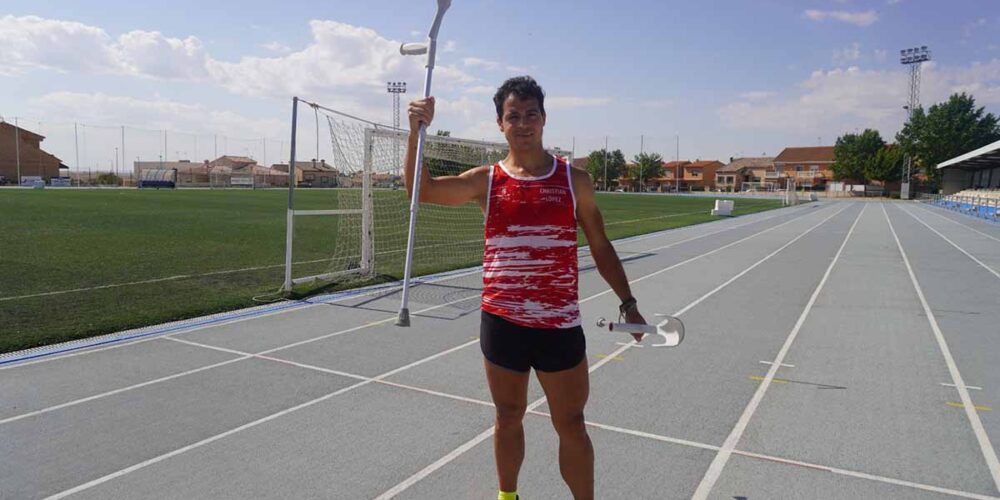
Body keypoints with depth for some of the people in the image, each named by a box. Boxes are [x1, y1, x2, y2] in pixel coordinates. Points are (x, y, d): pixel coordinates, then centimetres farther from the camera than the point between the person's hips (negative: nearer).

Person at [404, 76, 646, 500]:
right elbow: (420, 190, -10)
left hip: (560, 325, -1)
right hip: (501, 322, 1)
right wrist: (416, 131, -22)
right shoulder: (486, 181, 2)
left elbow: (600, 246, 9)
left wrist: (627, 301, 6)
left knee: (571, 425, 8)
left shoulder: (575, 180, 2)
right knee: (508, 417, 17)